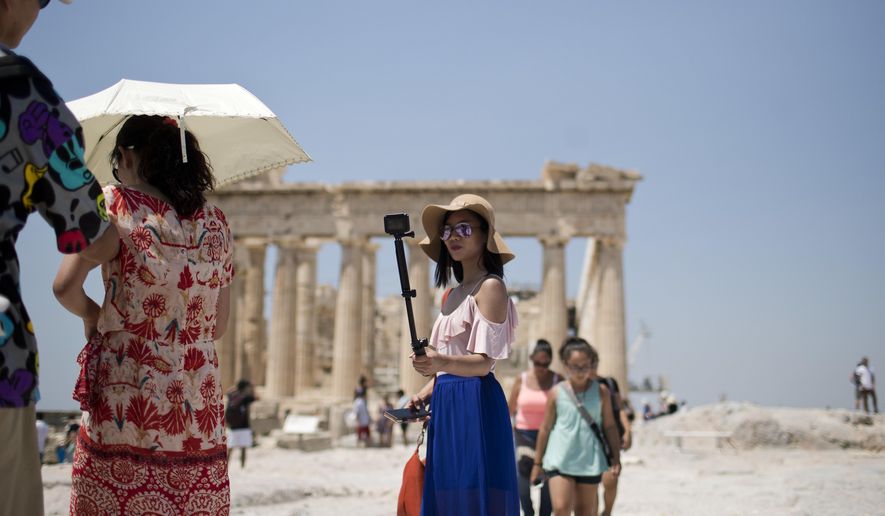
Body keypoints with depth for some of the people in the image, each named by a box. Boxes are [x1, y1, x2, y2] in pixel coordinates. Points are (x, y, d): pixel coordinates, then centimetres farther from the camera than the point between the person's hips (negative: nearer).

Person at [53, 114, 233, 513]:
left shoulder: (115, 203, -2)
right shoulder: (215, 221, 9)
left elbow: (65, 287, -11)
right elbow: (217, 327, 12)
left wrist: (91, 315, 9)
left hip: (127, 395, -4)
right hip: (200, 400, 4)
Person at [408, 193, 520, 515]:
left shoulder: (490, 286, -7)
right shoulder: (454, 294, 19)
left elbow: (483, 363, -16)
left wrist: (440, 362, -32)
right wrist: (425, 394, 9)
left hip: (475, 406, -8)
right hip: (447, 407, 8)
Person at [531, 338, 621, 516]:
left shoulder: (601, 392, 0)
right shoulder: (557, 393, -2)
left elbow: (609, 426, 7)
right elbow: (545, 428, 5)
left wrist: (616, 458, 4)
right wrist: (537, 462, 8)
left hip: (589, 462, 1)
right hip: (559, 460, -1)